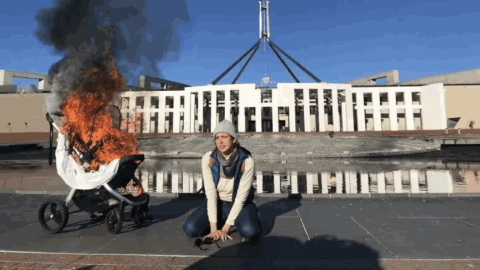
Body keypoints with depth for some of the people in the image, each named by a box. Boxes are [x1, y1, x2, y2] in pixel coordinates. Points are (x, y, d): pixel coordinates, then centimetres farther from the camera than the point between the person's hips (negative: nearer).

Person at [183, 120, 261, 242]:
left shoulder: (246, 161, -25)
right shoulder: (208, 158, -19)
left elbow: (241, 197, -22)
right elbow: (210, 193, -18)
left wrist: (226, 228, -22)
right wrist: (213, 227, -21)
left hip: (239, 204, -2)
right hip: (217, 203, 2)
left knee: (250, 232, -30)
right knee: (190, 229, -18)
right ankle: (219, 221, 9)